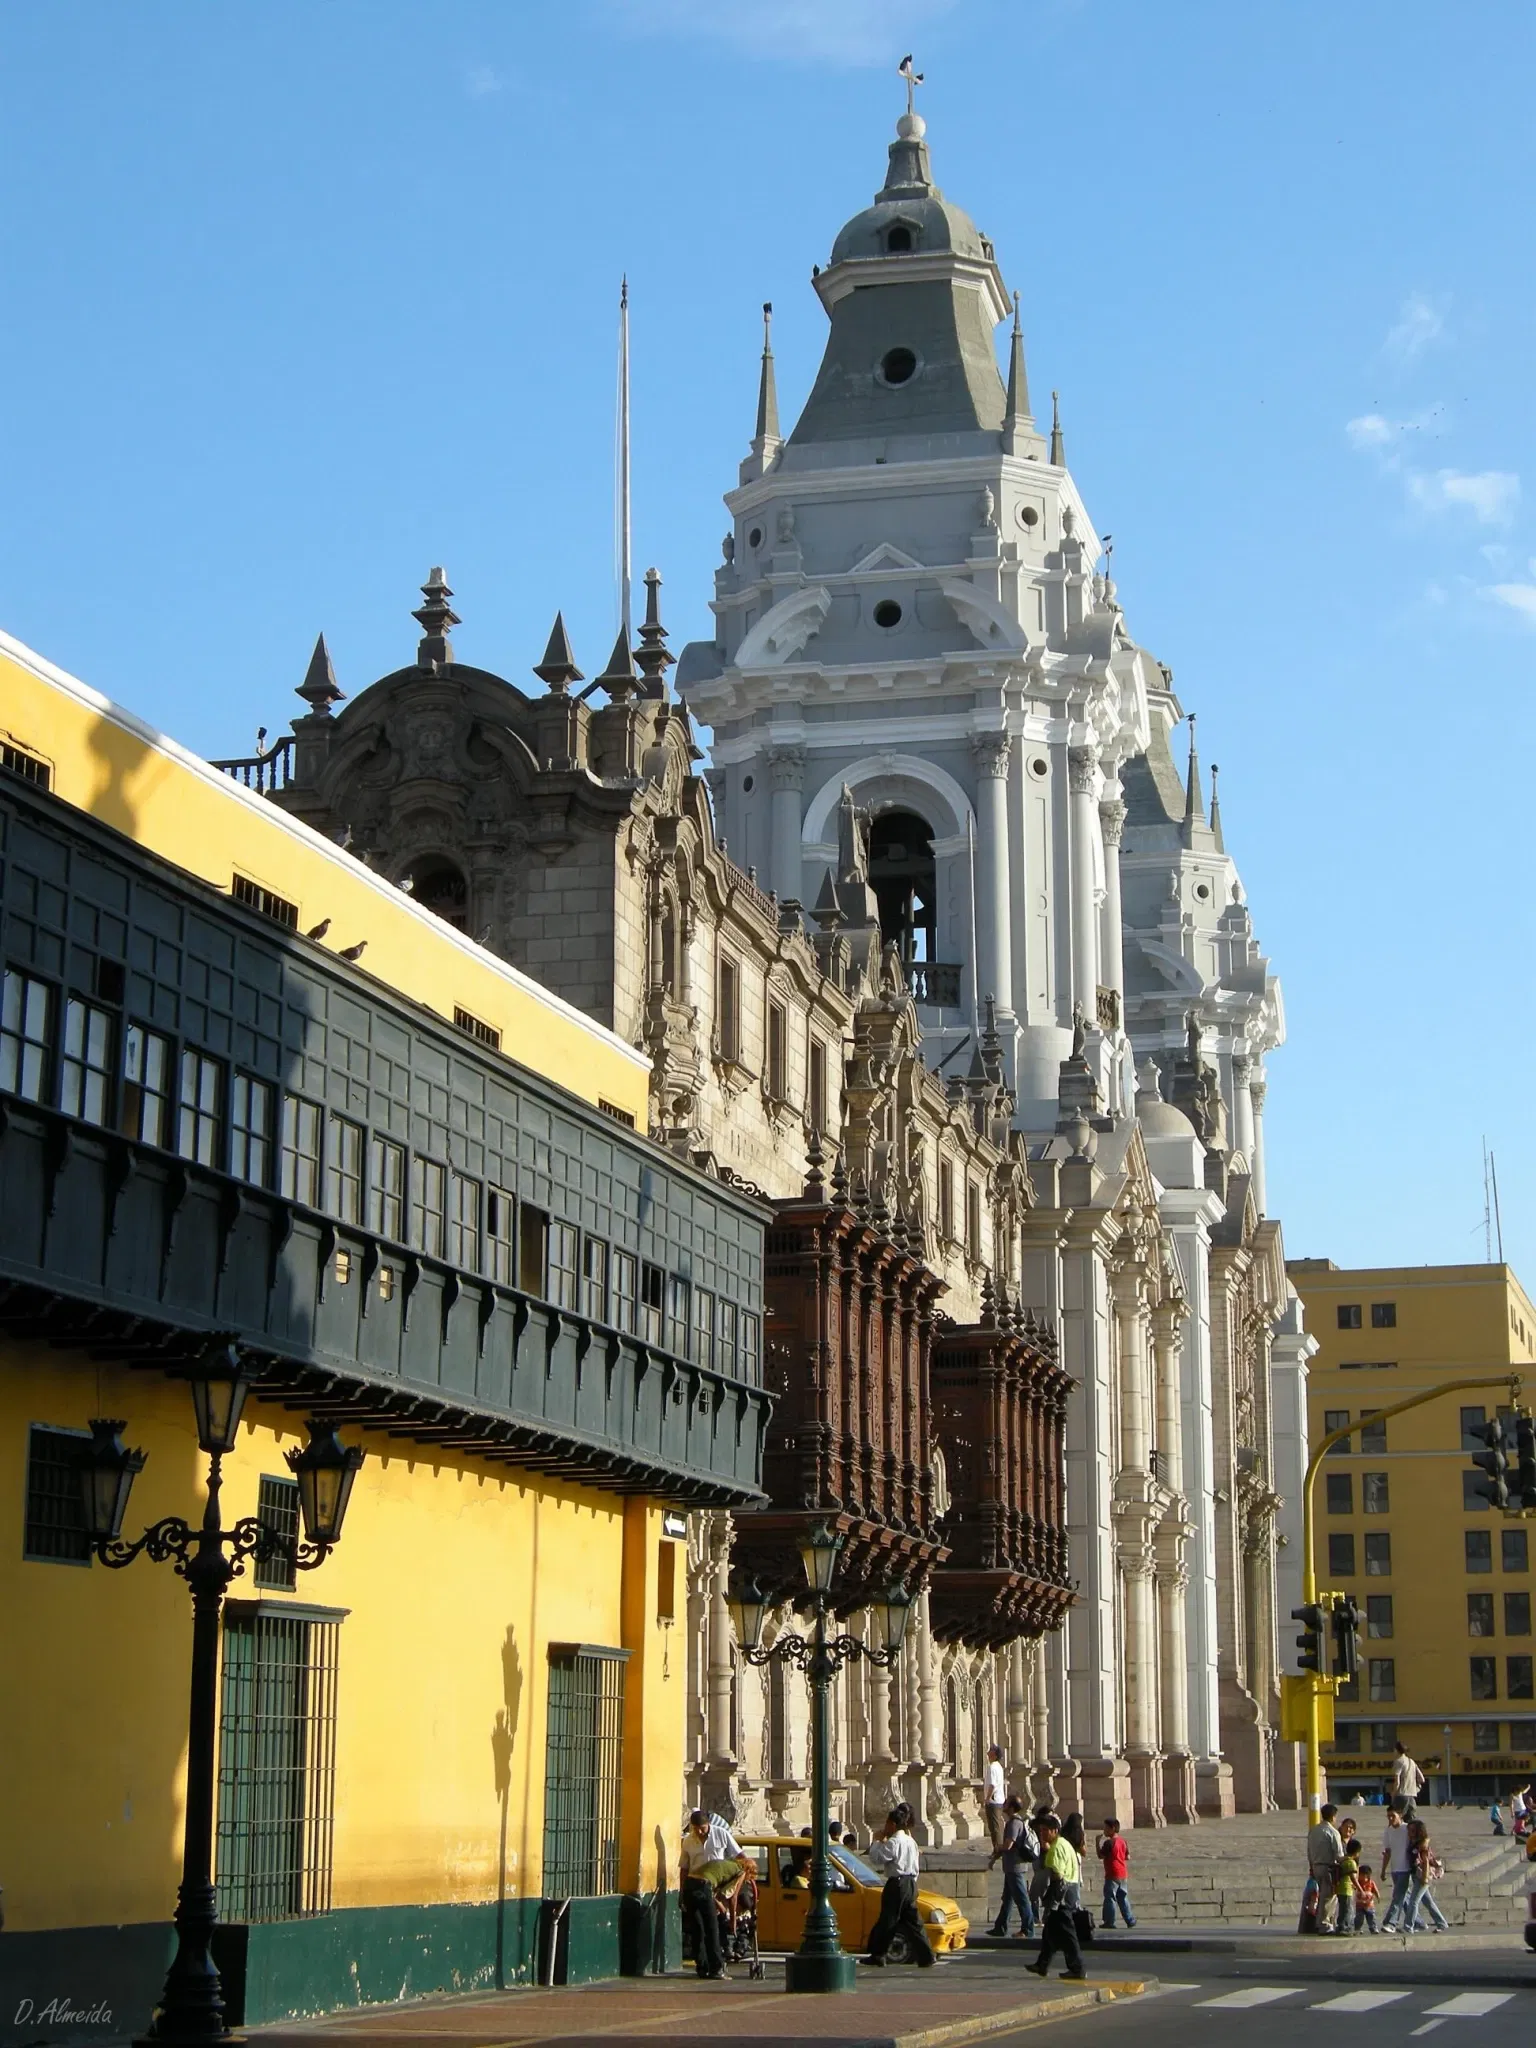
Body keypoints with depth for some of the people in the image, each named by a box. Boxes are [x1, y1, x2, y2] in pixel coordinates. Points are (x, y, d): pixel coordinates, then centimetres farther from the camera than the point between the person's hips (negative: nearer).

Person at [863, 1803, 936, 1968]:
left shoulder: (894, 1842, -13)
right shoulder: (911, 1841, 14)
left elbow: (876, 1858, -16)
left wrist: (877, 1841, -4)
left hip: (896, 1885, -8)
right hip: (911, 1884, 8)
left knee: (887, 1920, 0)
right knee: (912, 1922, 7)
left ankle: (877, 1956, 7)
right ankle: (925, 1957, 2)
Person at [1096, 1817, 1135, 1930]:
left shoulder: (1109, 1842, -16)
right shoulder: (1123, 1840, 8)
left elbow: (1100, 1856, -13)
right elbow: (1128, 1857, 12)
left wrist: (1097, 1842, -6)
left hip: (1112, 1874, -8)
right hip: (1123, 1874, 8)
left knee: (1110, 1898, -1)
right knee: (1123, 1897, 14)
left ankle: (1109, 1922, -1)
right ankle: (1129, 1920, 14)